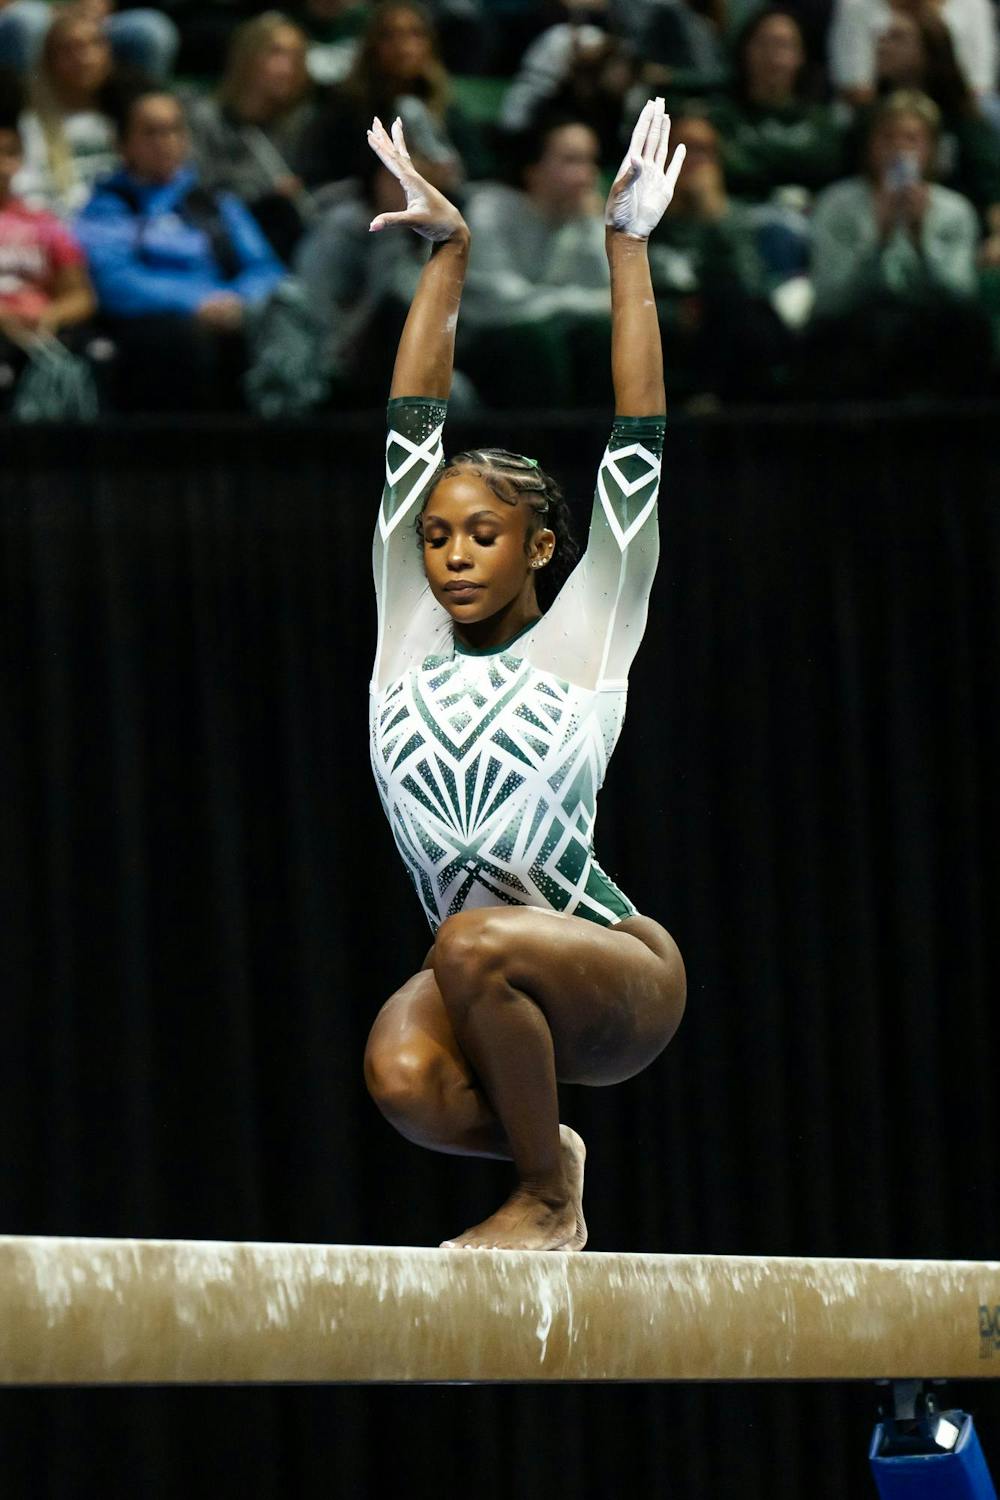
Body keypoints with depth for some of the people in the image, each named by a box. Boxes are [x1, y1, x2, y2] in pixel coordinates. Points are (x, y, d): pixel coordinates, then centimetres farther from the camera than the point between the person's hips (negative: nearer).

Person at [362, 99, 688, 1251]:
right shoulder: (409, 639, 10)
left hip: (614, 972, -3)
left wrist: (628, 248, -4)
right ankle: (545, 1147, 3)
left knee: (475, 944, -35)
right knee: (403, 1076, -31)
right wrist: (447, 258, 10)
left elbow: (637, 445, -2)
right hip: (492, 982, 3)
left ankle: (546, 1198, -13)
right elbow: (411, 433, 11)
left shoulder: (580, 640, 1)